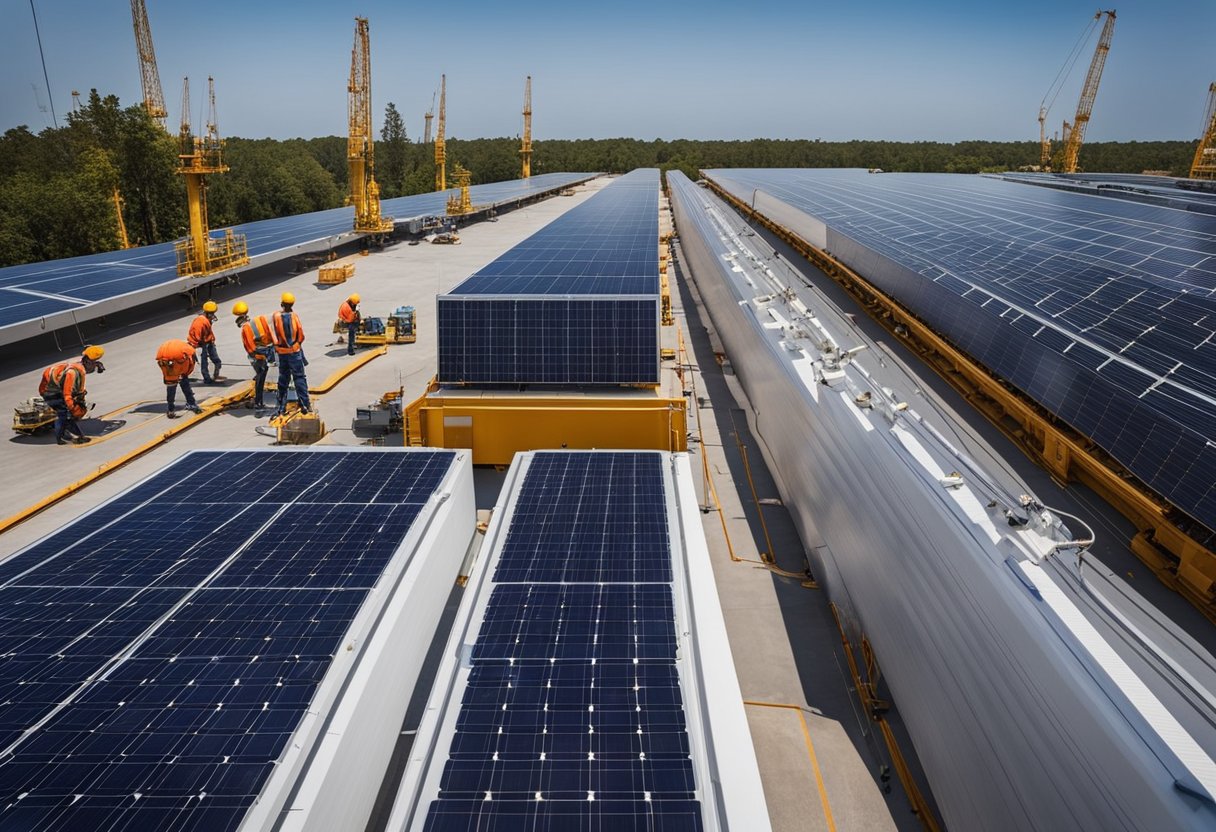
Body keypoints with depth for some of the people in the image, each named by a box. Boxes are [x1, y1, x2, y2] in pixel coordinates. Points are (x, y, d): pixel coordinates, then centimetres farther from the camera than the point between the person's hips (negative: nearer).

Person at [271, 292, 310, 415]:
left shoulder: (276, 316, -8)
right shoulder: (295, 316, -10)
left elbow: (276, 334, -2)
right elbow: (301, 335, -4)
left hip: (281, 351, 2)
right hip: (295, 351, -2)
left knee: (283, 379, 12)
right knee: (299, 378, 2)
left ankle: (281, 407, 16)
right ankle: (304, 404, -2)